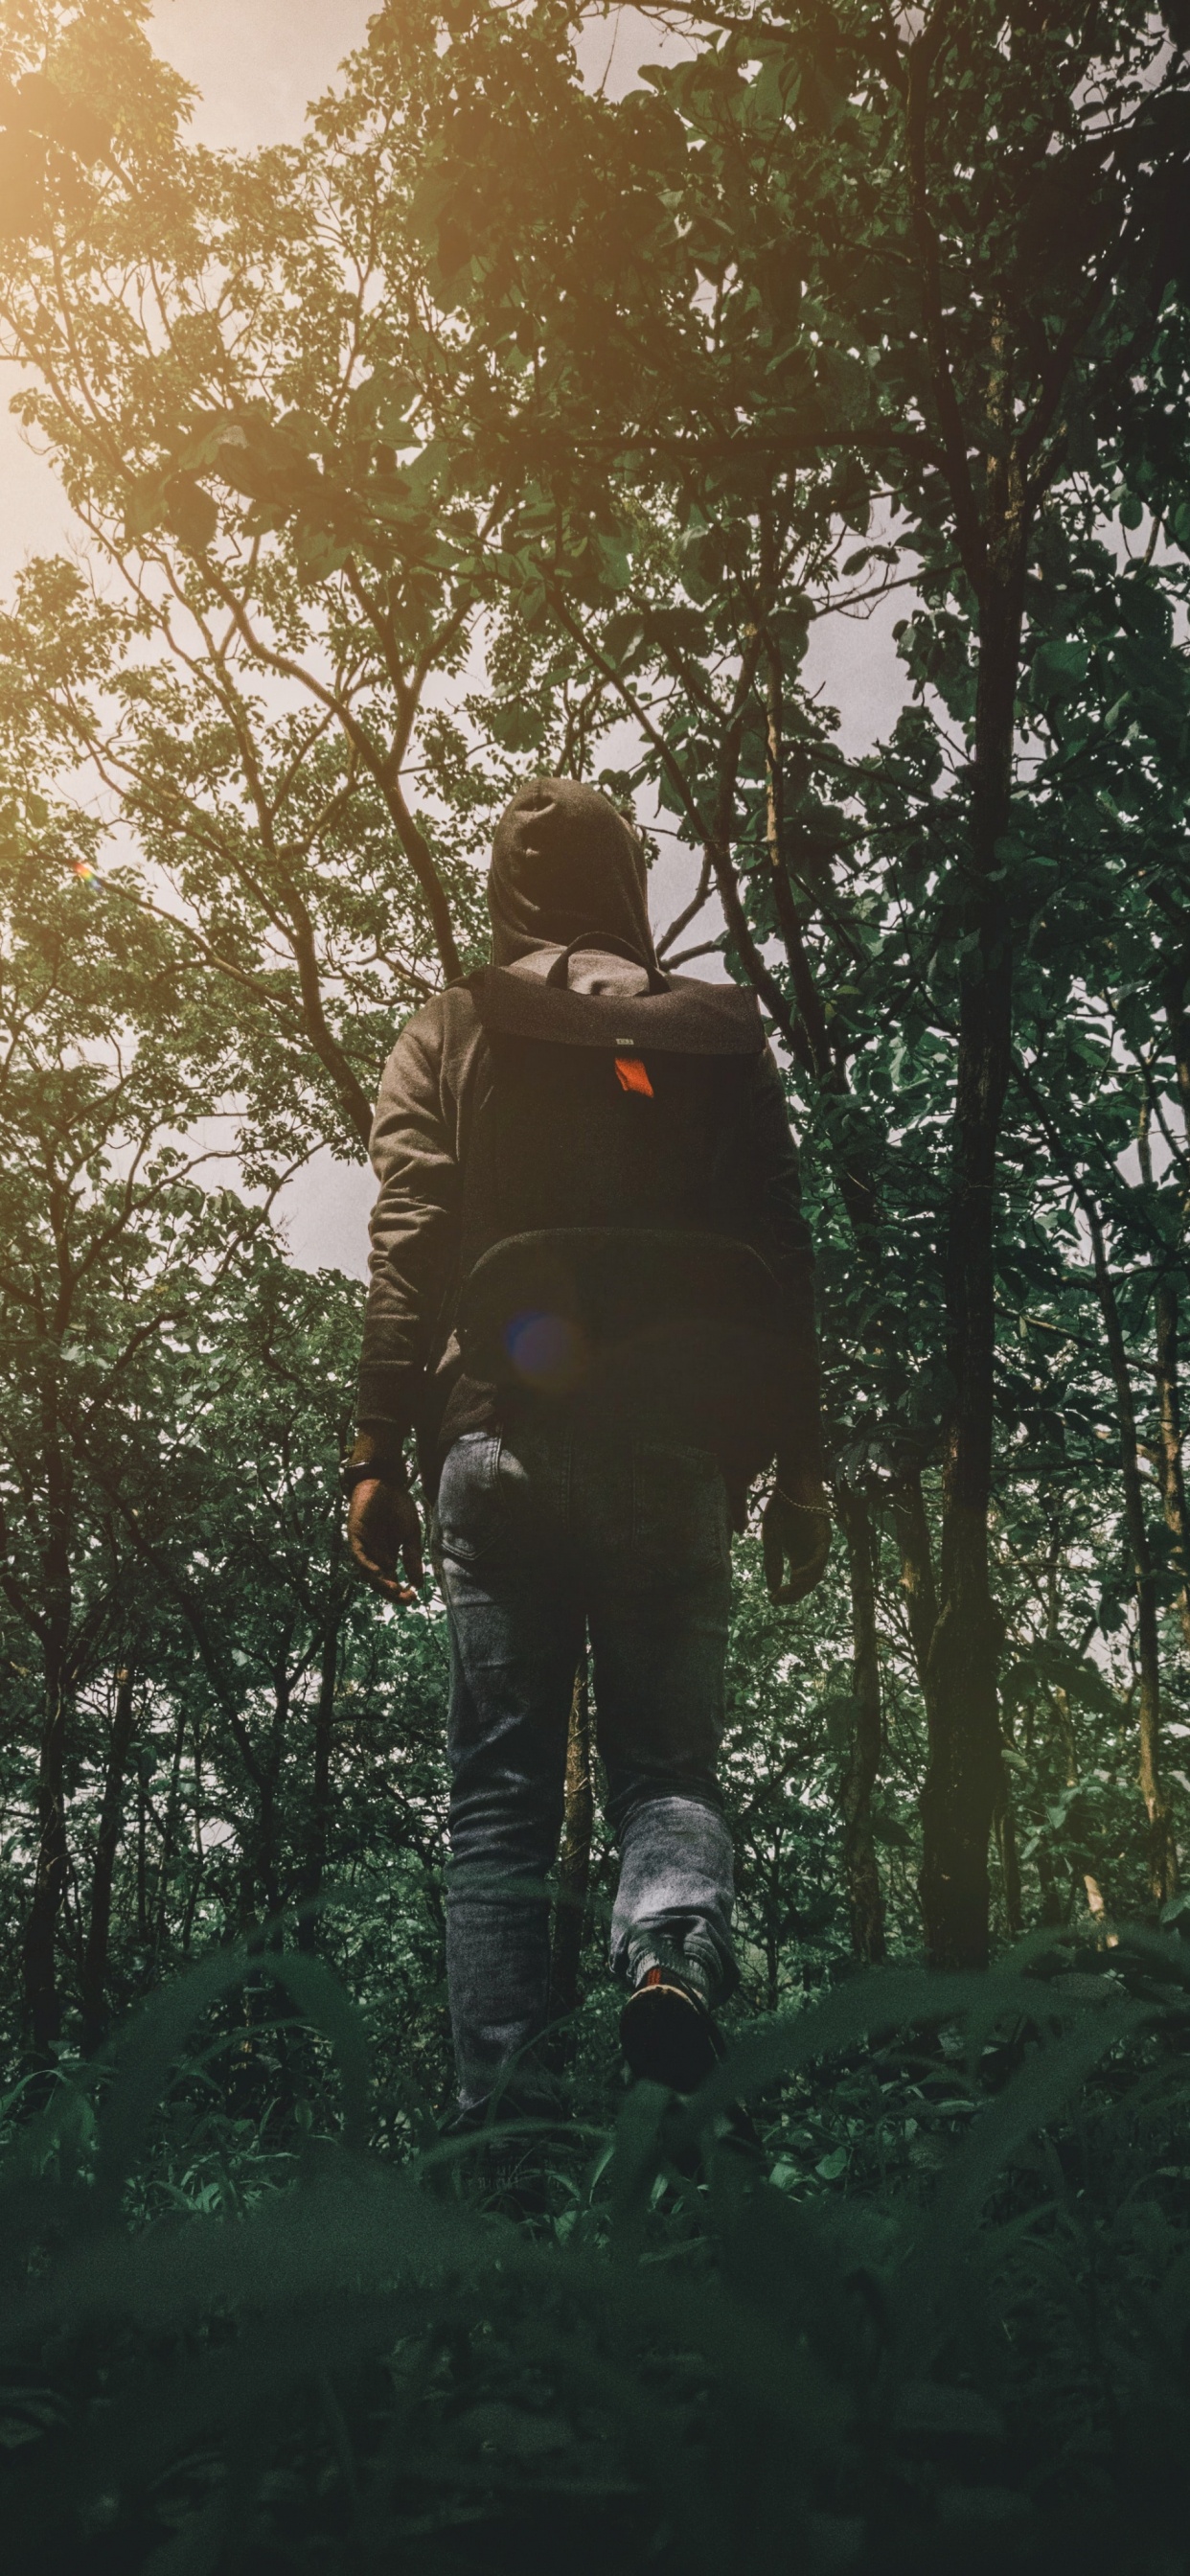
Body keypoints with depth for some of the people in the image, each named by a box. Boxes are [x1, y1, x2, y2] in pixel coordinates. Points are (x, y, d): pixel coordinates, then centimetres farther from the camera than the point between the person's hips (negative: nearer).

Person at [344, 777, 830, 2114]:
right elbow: (781, 1263, 8)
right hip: (677, 1450, 1)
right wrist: (797, 1470, 10)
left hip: (503, 1439, 0)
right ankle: (674, 1948, -23)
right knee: (669, 1757, 7)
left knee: (499, 1789, 4)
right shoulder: (722, 1035, 13)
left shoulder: (448, 1036, 10)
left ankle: (499, 2108, -2)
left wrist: (379, 1452, 0)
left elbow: (405, 1250, 1)